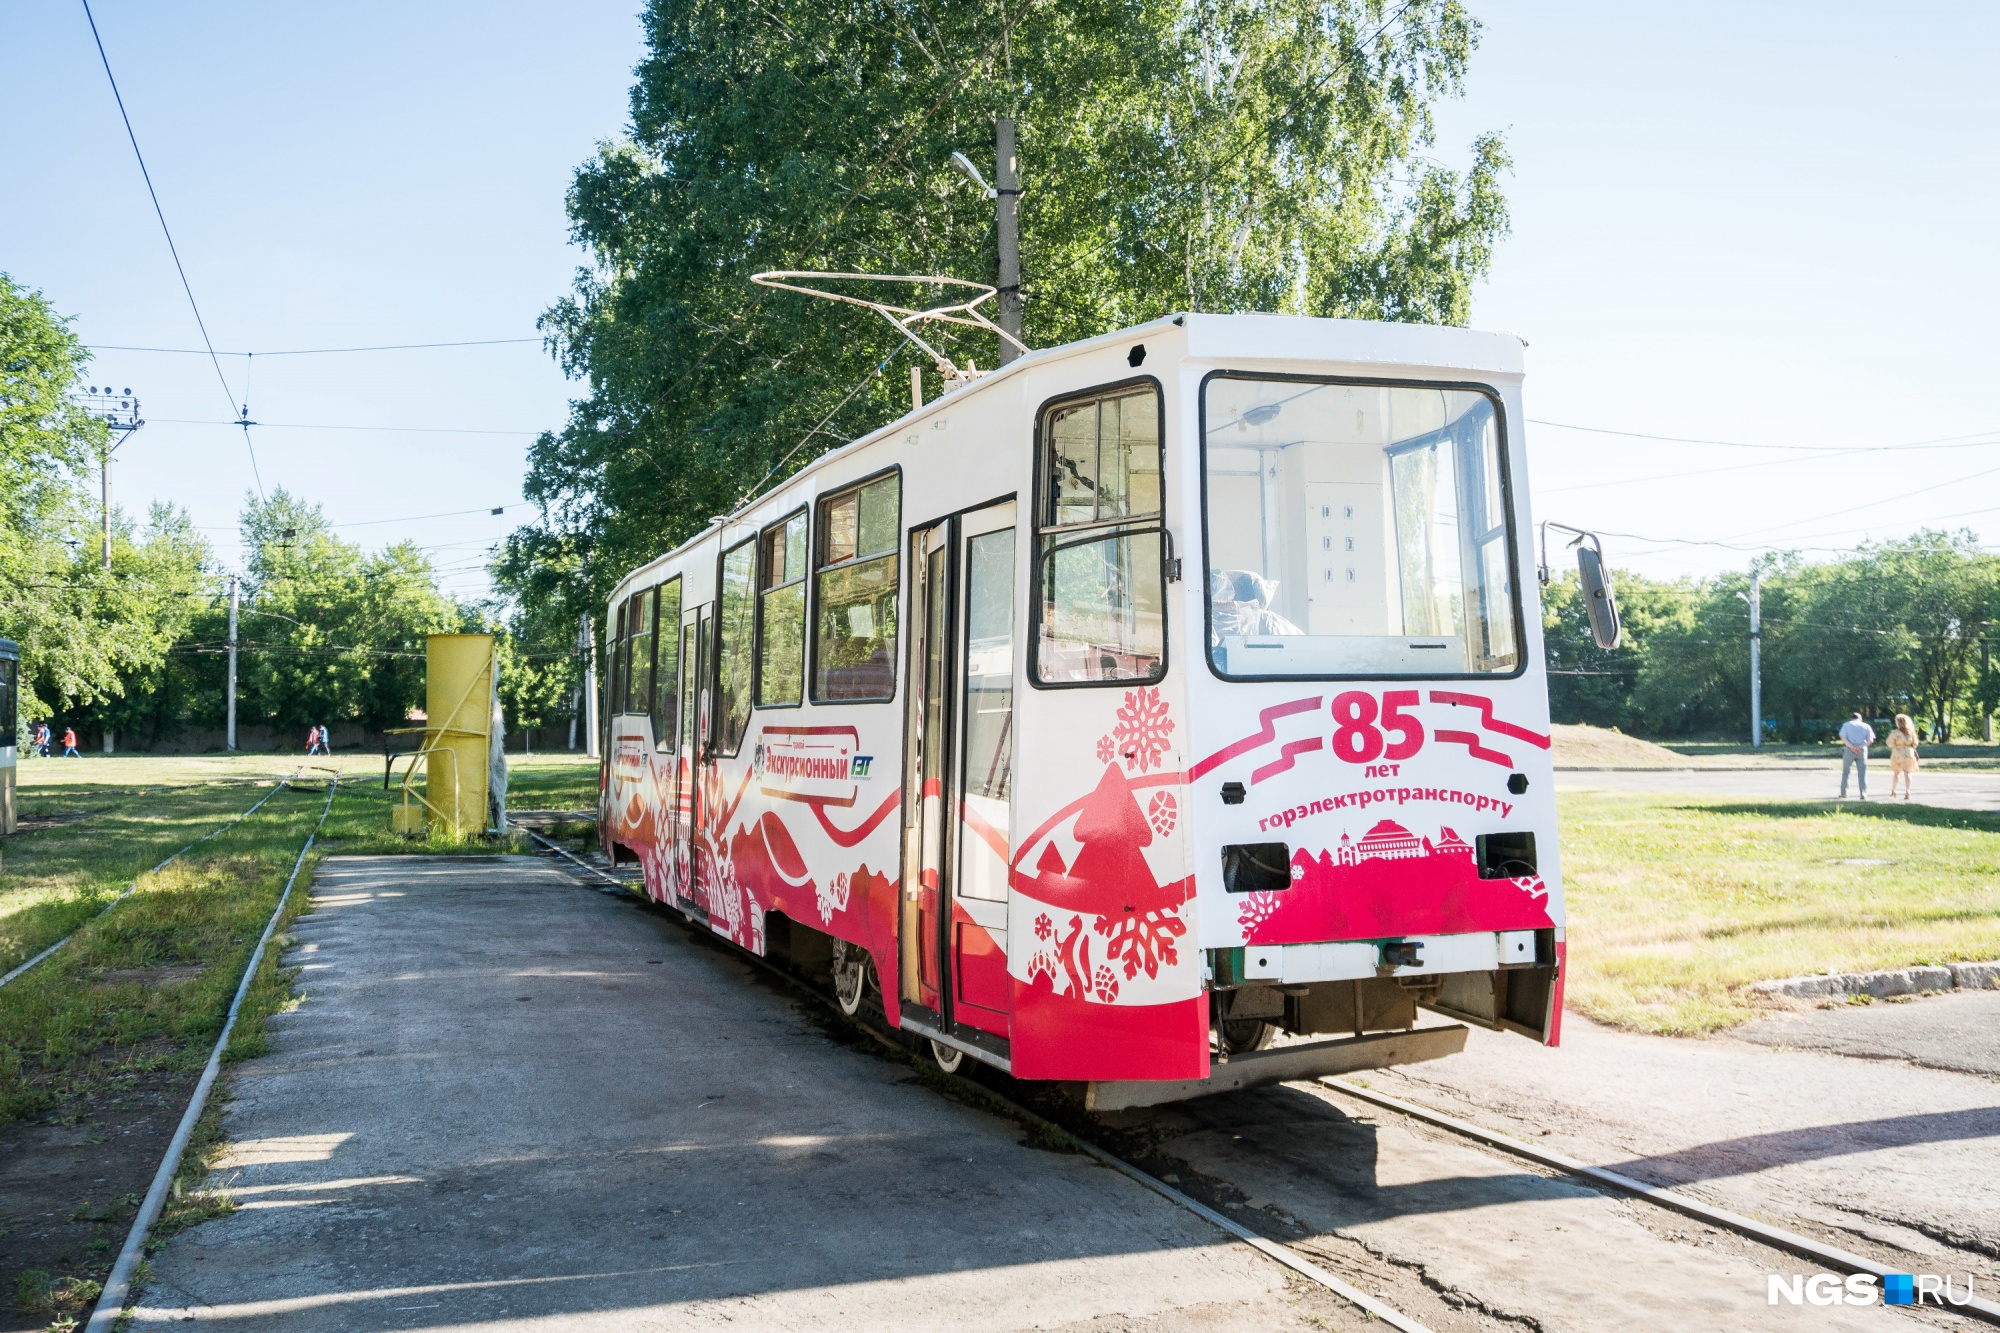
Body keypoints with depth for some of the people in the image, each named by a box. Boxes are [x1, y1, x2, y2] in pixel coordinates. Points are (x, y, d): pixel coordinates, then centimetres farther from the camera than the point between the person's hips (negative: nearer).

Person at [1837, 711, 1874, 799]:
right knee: (1862, 773, 3)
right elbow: (1870, 740, -2)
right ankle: (1863, 794, -3)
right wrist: (1860, 747, -10)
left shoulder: (1846, 725, 7)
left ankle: (1843, 793, 9)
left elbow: (1843, 738, -7)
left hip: (1849, 750, -1)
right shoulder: (1866, 726, 11)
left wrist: (1852, 747, -13)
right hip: (1862, 751, 1)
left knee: (1845, 772, 9)